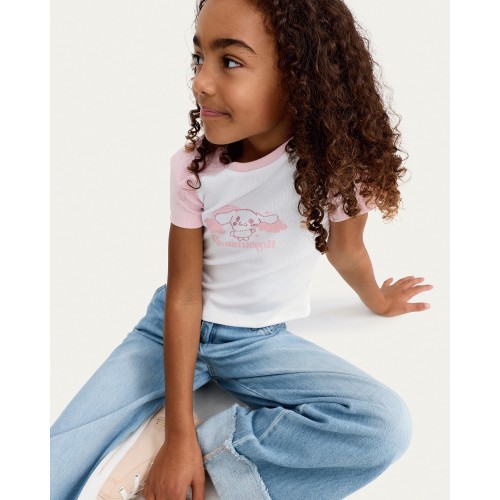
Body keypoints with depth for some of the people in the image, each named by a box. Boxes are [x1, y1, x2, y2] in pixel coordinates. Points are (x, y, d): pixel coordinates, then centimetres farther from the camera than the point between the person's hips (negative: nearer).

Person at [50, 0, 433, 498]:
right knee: (60, 458, -18)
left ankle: (209, 446, -17)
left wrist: (377, 301, 23)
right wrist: (178, 431, -18)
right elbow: (184, 295, -15)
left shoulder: (335, 162, -17)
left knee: (388, 427, -24)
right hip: (176, 328, -1)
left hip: (263, 343, 1)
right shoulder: (193, 166, -14)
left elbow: (344, 249, 3)